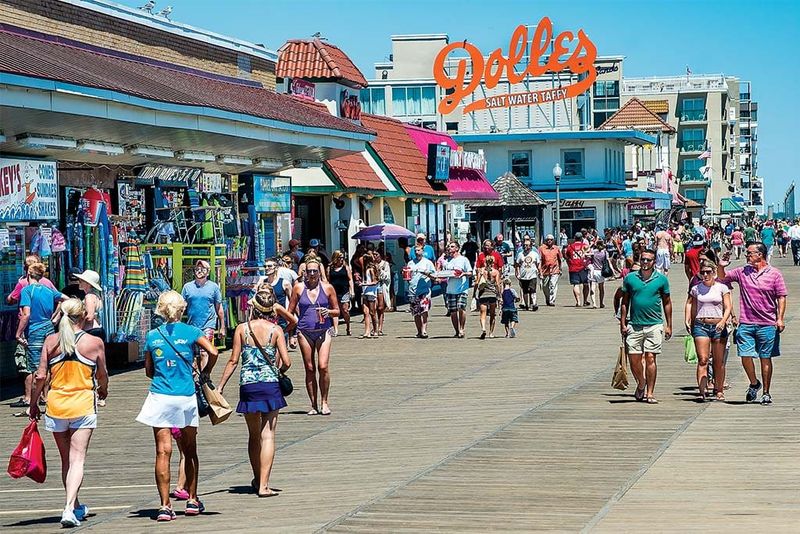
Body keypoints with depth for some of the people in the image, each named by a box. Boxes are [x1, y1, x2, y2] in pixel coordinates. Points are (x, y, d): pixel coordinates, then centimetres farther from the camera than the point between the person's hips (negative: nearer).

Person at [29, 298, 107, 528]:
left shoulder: (51, 341, -1)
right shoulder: (94, 343, -4)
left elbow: (41, 376, -2)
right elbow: (102, 375, 7)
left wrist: (34, 404, 10)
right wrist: (103, 391, 29)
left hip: (56, 403, 3)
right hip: (83, 404, -2)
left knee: (65, 459, 16)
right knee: (77, 459, -4)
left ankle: (75, 507, 28)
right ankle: (69, 508, -19)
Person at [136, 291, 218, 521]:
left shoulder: (152, 336, 4)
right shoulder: (191, 332, -1)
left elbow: (148, 370, 11)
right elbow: (213, 352, -14)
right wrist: (204, 372, 3)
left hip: (160, 397, 0)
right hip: (186, 398, 0)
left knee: (163, 451, -4)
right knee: (189, 451, 15)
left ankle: (165, 506, -11)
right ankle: (192, 500, 25)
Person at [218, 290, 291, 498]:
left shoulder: (242, 329, -2)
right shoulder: (276, 330, -3)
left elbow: (233, 361, -2)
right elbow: (286, 362, -5)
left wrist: (220, 386, 5)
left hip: (248, 386, 1)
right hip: (270, 385, -1)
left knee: (253, 435, 16)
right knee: (267, 435, -1)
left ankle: (257, 480, 28)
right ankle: (263, 485, -7)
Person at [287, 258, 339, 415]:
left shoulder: (327, 288, 4)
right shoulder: (299, 288, 5)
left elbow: (337, 311, 11)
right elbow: (290, 312, 9)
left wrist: (328, 312, -11)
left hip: (323, 331, -1)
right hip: (305, 332, 1)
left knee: (323, 367, -12)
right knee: (310, 369, 2)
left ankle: (324, 402, 1)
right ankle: (314, 405, 9)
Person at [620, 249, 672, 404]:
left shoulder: (661, 279, 3)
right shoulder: (630, 278, 6)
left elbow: (667, 303, 10)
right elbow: (625, 302, 11)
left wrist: (669, 326, 7)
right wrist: (623, 324, 5)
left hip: (654, 325, -2)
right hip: (634, 325, 2)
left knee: (650, 358, -6)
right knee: (634, 359, 1)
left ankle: (650, 393, -1)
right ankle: (641, 384, 28)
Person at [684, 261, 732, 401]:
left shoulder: (722, 288, 4)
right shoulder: (696, 289, 9)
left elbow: (728, 307, 1)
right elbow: (690, 304, 20)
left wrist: (723, 321, -14)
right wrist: (688, 321, 9)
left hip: (718, 326, 0)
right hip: (701, 325, 0)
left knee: (719, 361, 4)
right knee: (702, 359, -11)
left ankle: (719, 391, 13)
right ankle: (702, 391, -18)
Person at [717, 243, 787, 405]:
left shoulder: (774, 274, 0)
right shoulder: (742, 272, 8)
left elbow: (781, 297, 0)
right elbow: (722, 279, 19)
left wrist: (780, 318, -9)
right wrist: (721, 266, -2)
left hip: (767, 324, -2)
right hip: (746, 323, 2)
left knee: (765, 359, 3)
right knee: (745, 355, -5)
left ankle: (766, 393, 12)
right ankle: (754, 383, 20)